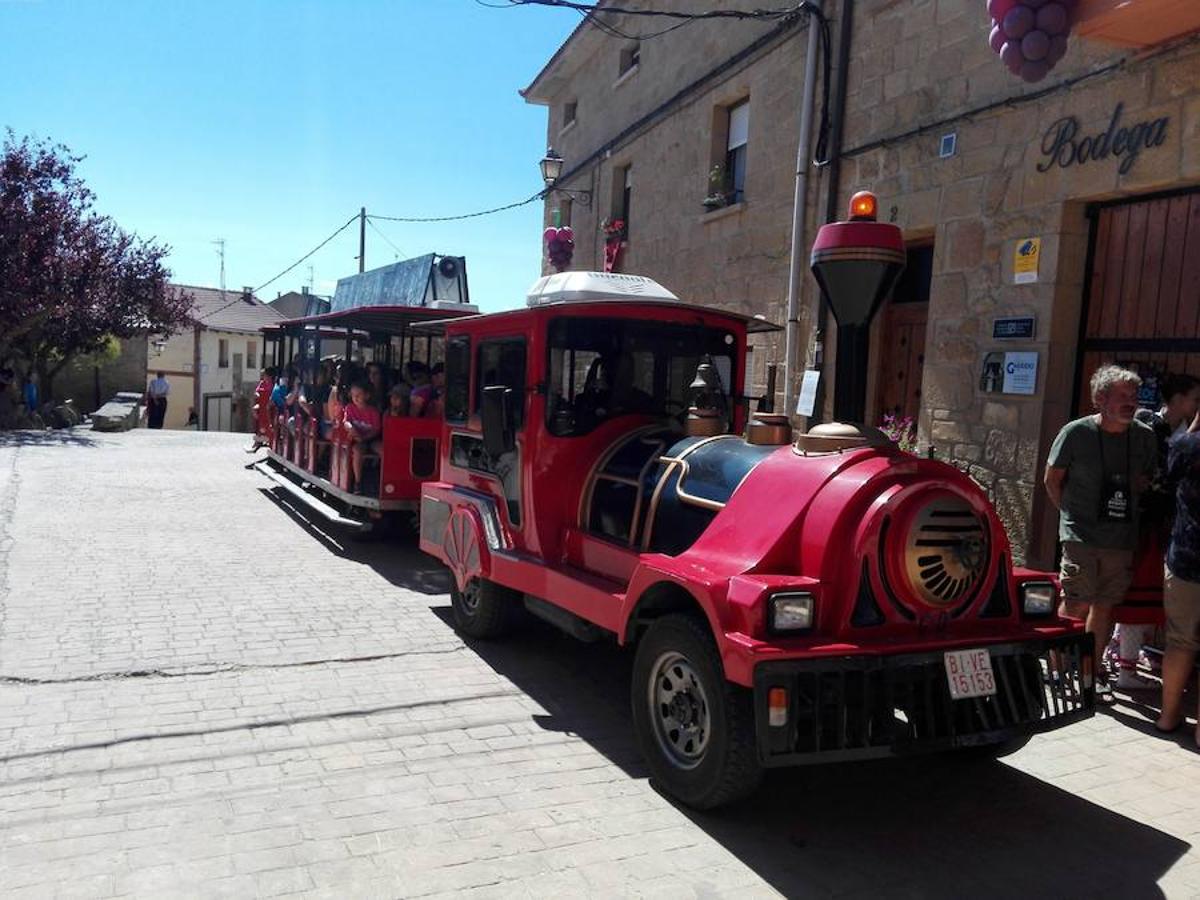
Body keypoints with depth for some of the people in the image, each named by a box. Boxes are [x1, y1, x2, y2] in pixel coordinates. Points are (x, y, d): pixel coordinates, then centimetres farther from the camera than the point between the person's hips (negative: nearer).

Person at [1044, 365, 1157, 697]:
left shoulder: (1144, 436, 3)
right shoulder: (1076, 432, -8)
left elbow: (1144, 481, 16)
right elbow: (1052, 479, 2)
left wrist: (1126, 512, 4)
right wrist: (1072, 514, 3)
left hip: (1122, 538, 4)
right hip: (1081, 536, -4)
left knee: (1105, 605, 12)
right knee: (1076, 605, -4)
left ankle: (1094, 668, 27)